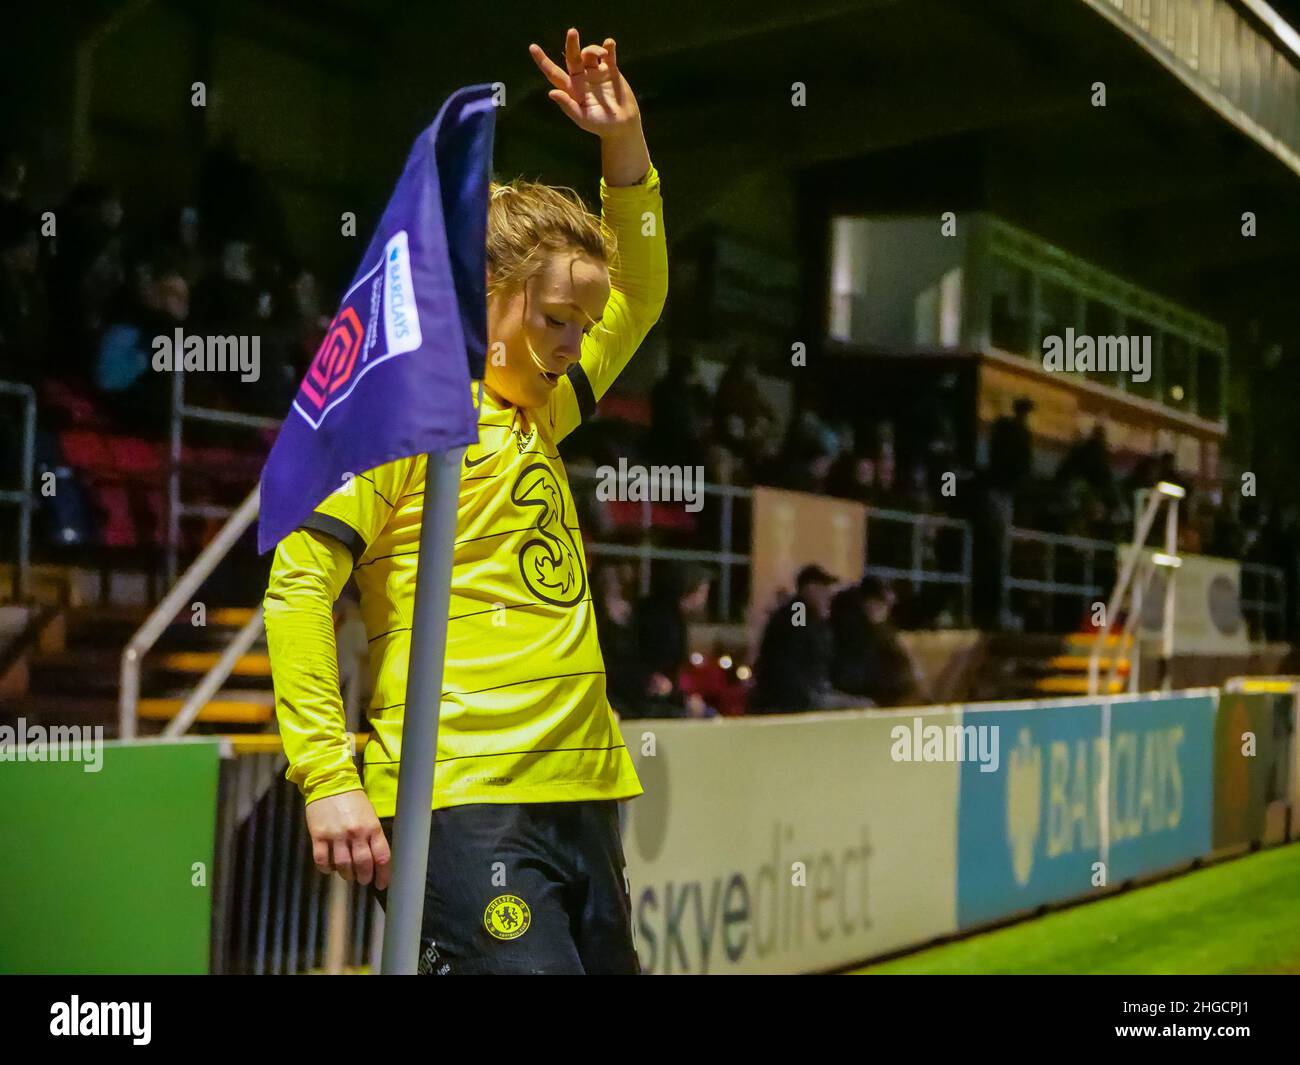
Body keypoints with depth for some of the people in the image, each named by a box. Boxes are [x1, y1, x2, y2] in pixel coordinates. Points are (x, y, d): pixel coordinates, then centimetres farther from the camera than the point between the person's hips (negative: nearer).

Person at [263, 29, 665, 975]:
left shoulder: (537, 412, 16)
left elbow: (640, 295, 29)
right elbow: (297, 587, -10)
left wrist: (626, 145, 18)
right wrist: (328, 778, -16)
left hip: (578, 794, 8)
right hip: (459, 804, -8)